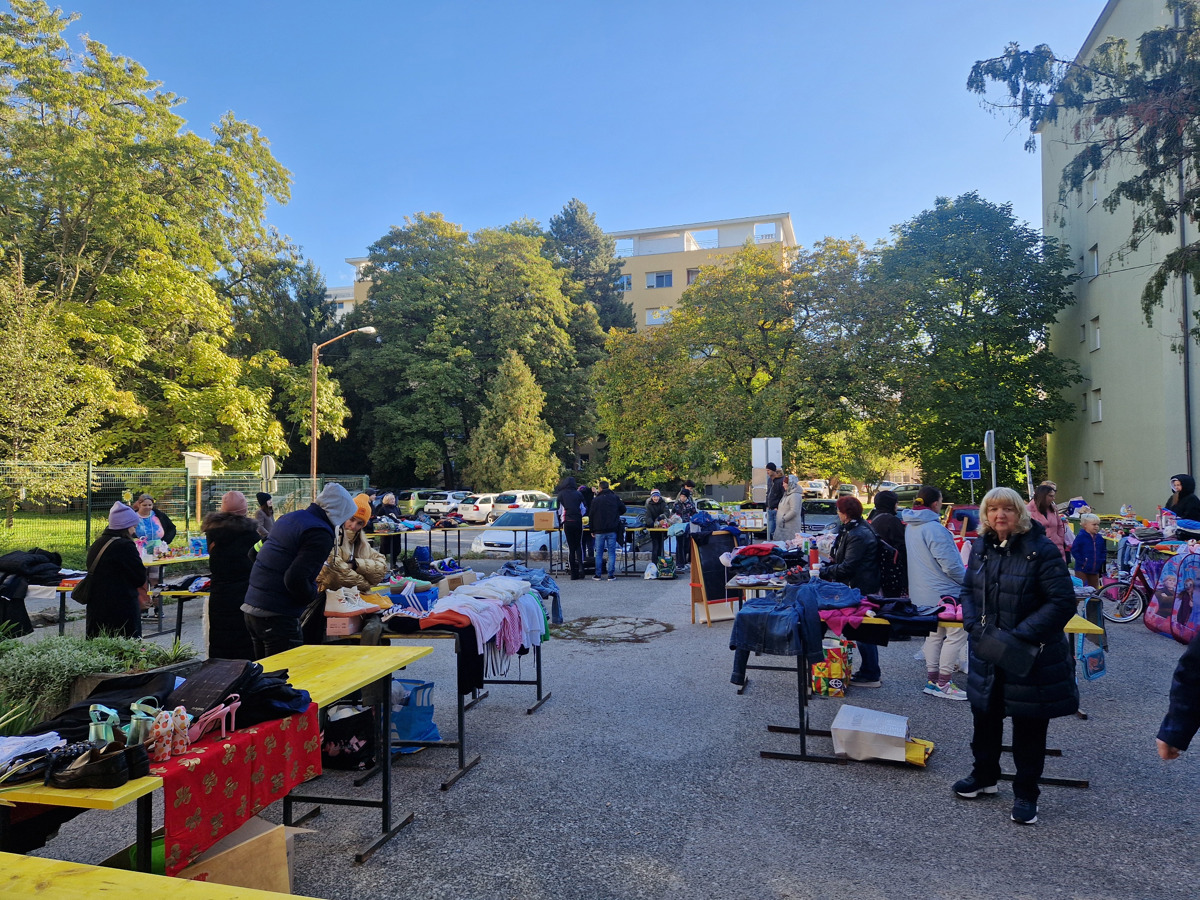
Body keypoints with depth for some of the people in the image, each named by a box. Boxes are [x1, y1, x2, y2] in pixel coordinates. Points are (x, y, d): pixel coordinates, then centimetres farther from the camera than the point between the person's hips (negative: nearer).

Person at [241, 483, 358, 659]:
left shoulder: (290, 517, 11)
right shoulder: (321, 534, -16)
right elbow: (295, 578, -25)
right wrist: (313, 594, -5)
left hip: (250, 607, 9)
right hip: (277, 616, -9)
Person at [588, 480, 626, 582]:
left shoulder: (595, 500, 0)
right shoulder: (615, 498, 1)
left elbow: (591, 516, 2)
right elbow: (623, 510, 11)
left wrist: (592, 530, 8)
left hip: (599, 530, 0)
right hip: (612, 530, 0)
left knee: (599, 553, 6)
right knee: (611, 552, 3)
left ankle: (597, 575, 7)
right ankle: (611, 575, 1)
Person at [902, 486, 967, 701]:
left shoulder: (911, 526, 9)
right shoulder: (934, 529, -21)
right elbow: (950, 565, -22)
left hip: (922, 592, 9)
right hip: (942, 593, -9)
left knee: (934, 634, 17)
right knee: (957, 633, 0)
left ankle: (932, 680, 23)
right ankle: (943, 683, 4)